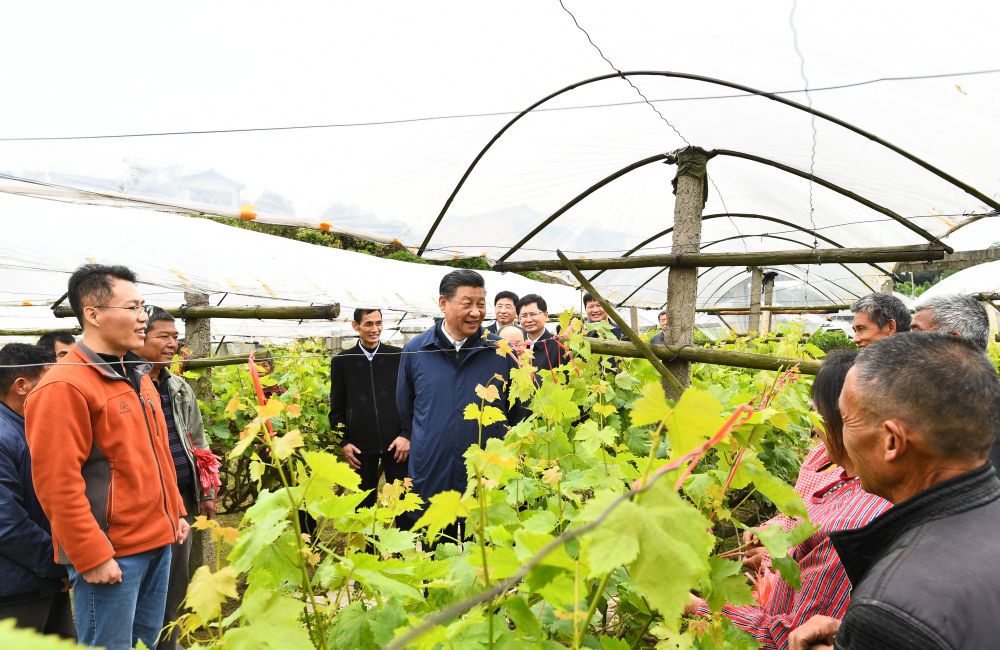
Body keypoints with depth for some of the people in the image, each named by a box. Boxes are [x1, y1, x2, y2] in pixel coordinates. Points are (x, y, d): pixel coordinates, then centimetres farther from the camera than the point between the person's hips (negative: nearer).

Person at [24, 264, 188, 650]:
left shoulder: (138, 378, 13)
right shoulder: (64, 386, -15)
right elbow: (57, 483, -19)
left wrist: (175, 512, 19)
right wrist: (92, 556, -17)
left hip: (158, 544, 8)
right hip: (110, 554, -8)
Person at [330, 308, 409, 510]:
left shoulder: (398, 356, 3)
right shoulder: (342, 361, 5)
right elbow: (337, 408, 9)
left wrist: (406, 434, -4)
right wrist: (344, 441, 1)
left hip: (396, 443, 0)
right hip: (361, 446, 1)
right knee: (365, 503, 11)